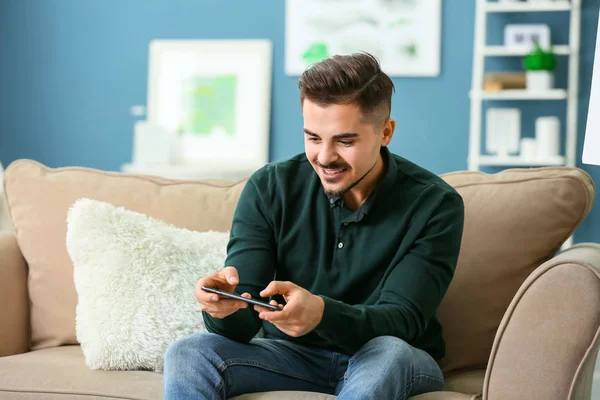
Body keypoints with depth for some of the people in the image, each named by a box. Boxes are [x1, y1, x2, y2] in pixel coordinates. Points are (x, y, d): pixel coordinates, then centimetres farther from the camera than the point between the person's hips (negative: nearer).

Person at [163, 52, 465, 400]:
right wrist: (224, 306, -38)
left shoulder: (434, 205, -14)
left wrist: (322, 314, -43)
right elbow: (241, 326, -12)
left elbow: (401, 321, -23)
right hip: (294, 355, 3)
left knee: (387, 353, -36)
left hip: (393, 368, -2)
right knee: (188, 355, -23)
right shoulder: (269, 189, -8)